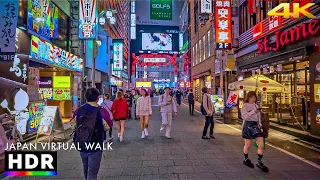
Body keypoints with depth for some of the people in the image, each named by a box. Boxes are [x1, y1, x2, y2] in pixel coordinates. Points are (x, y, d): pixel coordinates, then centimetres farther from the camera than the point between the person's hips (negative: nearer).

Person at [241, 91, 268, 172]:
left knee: (261, 145, 1)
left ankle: (260, 162, 15)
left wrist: (260, 126, 11)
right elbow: (244, 117, -19)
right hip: (248, 126, -5)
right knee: (247, 145, 8)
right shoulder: (245, 106, -8)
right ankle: (246, 159, 30)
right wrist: (253, 112, -26)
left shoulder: (256, 106, 11)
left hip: (256, 125, 6)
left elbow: (259, 117, 17)